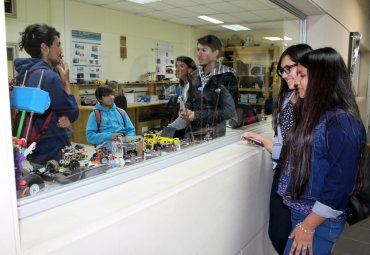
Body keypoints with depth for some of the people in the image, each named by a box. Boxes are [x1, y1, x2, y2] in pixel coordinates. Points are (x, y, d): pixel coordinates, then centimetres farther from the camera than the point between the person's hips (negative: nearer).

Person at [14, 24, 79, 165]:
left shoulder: (27, 73, 6)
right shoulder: (50, 77, -23)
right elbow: (72, 114, -13)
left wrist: (65, 120, -12)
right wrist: (66, 82, -8)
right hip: (52, 152, -9)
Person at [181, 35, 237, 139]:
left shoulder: (227, 76, -10)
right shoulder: (194, 75, 9)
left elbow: (229, 111, -15)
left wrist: (197, 116, -18)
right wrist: (186, 111, -6)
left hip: (217, 134, -5)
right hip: (193, 131, 5)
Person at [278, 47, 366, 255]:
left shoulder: (341, 122, -22)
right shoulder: (315, 114, 5)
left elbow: (340, 185, -23)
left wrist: (308, 226, -17)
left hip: (319, 220, -8)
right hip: (299, 211, 8)